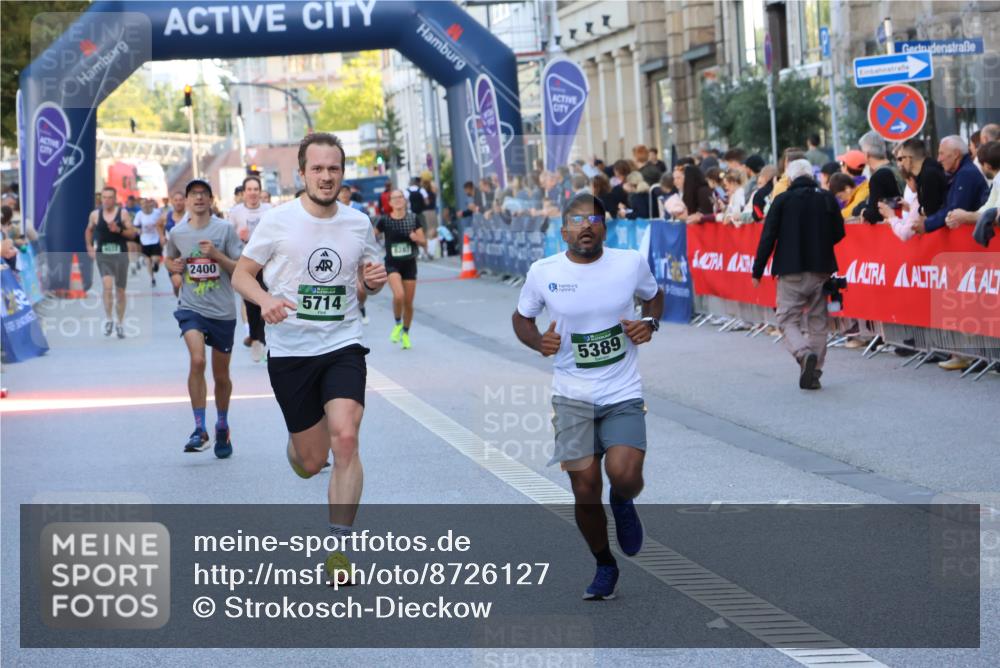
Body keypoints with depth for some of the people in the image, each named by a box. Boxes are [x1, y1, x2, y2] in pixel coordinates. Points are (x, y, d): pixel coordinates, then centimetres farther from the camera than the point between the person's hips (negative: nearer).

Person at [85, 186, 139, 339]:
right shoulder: (95, 214, 2)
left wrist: (119, 230, -18)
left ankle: (120, 323, 22)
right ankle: (107, 319, -8)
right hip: (103, 255, -1)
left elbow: (132, 234, -2)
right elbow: (89, 230, 20)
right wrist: (89, 247, 8)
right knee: (107, 286, -21)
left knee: (120, 290, 9)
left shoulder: (123, 213, -1)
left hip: (120, 254, 1)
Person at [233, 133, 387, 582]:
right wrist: (266, 300, -19)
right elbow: (241, 274, 1)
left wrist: (374, 280, -5)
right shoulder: (277, 221, -5)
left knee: (345, 440, -19)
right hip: (290, 349, -1)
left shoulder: (359, 223, 5)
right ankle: (295, 444, 45)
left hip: (343, 346, 1)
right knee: (311, 462, 4)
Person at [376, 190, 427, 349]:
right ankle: (397, 324, 2)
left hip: (410, 264, 2)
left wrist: (416, 238, -19)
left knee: (409, 302, 6)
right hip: (392, 264, -2)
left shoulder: (414, 219, 0)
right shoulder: (384, 220, -5)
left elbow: (424, 243, 2)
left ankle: (405, 333, 28)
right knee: (399, 295, -25)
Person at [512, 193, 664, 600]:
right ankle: (604, 566, 25)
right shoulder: (542, 273, -5)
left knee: (624, 475, -21)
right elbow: (521, 317, 11)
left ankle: (623, 503, 19)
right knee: (585, 491, -1)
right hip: (572, 397, 0)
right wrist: (538, 342, -9)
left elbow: (654, 296, 17)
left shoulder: (631, 263, -3)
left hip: (623, 395, 0)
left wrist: (650, 322, -5)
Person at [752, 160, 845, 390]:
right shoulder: (827, 198, 3)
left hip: (791, 271, -3)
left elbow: (768, 237, -6)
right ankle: (814, 372, 8)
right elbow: (838, 233, 7)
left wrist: (757, 271, -1)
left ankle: (804, 354, -25)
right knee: (817, 320, 12)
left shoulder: (782, 200, -4)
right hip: (821, 269, 3)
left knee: (788, 319, 2)